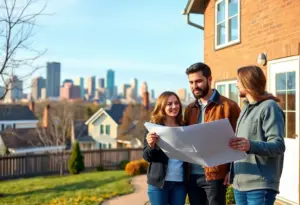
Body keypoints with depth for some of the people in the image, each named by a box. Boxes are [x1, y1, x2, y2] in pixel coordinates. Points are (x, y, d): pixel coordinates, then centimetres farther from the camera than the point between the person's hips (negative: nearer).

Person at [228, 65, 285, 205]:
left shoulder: (269, 107, -9)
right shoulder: (246, 107, 17)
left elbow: (279, 146, -18)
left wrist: (251, 146, -33)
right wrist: (232, 172, 17)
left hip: (260, 185, -8)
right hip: (240, 183, 8)